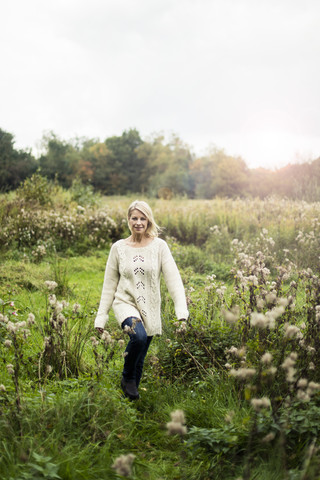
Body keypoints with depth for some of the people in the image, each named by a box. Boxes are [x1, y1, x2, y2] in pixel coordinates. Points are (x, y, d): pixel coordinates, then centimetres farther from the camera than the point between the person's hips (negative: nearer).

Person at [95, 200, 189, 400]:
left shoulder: (159, 246, -1)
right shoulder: (119, 248, 2)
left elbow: (173, 278, -9)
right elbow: (109, 284, 7)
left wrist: (181, 309, -22)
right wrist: (101, 316, 6)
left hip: (149, 308, 2)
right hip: (125, 303, -1)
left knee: (140, 358, 9)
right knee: (139, 336, -30)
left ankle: (132, 391, 32)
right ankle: (127, 378, -5)